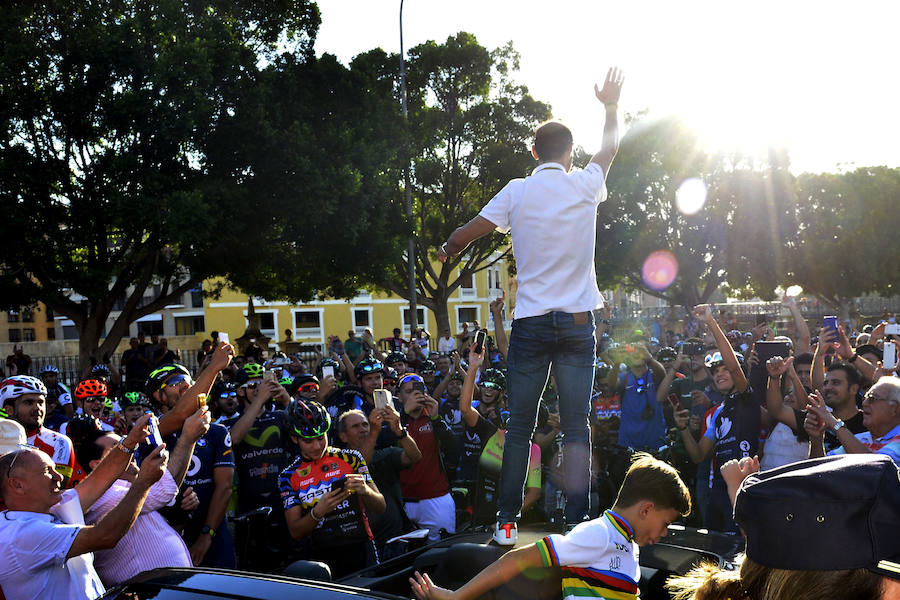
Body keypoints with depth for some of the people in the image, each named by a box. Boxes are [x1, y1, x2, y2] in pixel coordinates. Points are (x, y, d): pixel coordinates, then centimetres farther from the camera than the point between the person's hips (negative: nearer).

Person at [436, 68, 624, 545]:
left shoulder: (517, 192, -1)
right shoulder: (585, 186, 2)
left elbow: (466, 234, 2)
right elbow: (610, 147, 23)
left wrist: (447, 250, 25)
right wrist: (611, 105, 40)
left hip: (531, 322, 0)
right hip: (577, 321, 0)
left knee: (519, 426, 6)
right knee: (576, 427, 2)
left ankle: (507, 522, 9)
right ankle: (578, 523, 2)